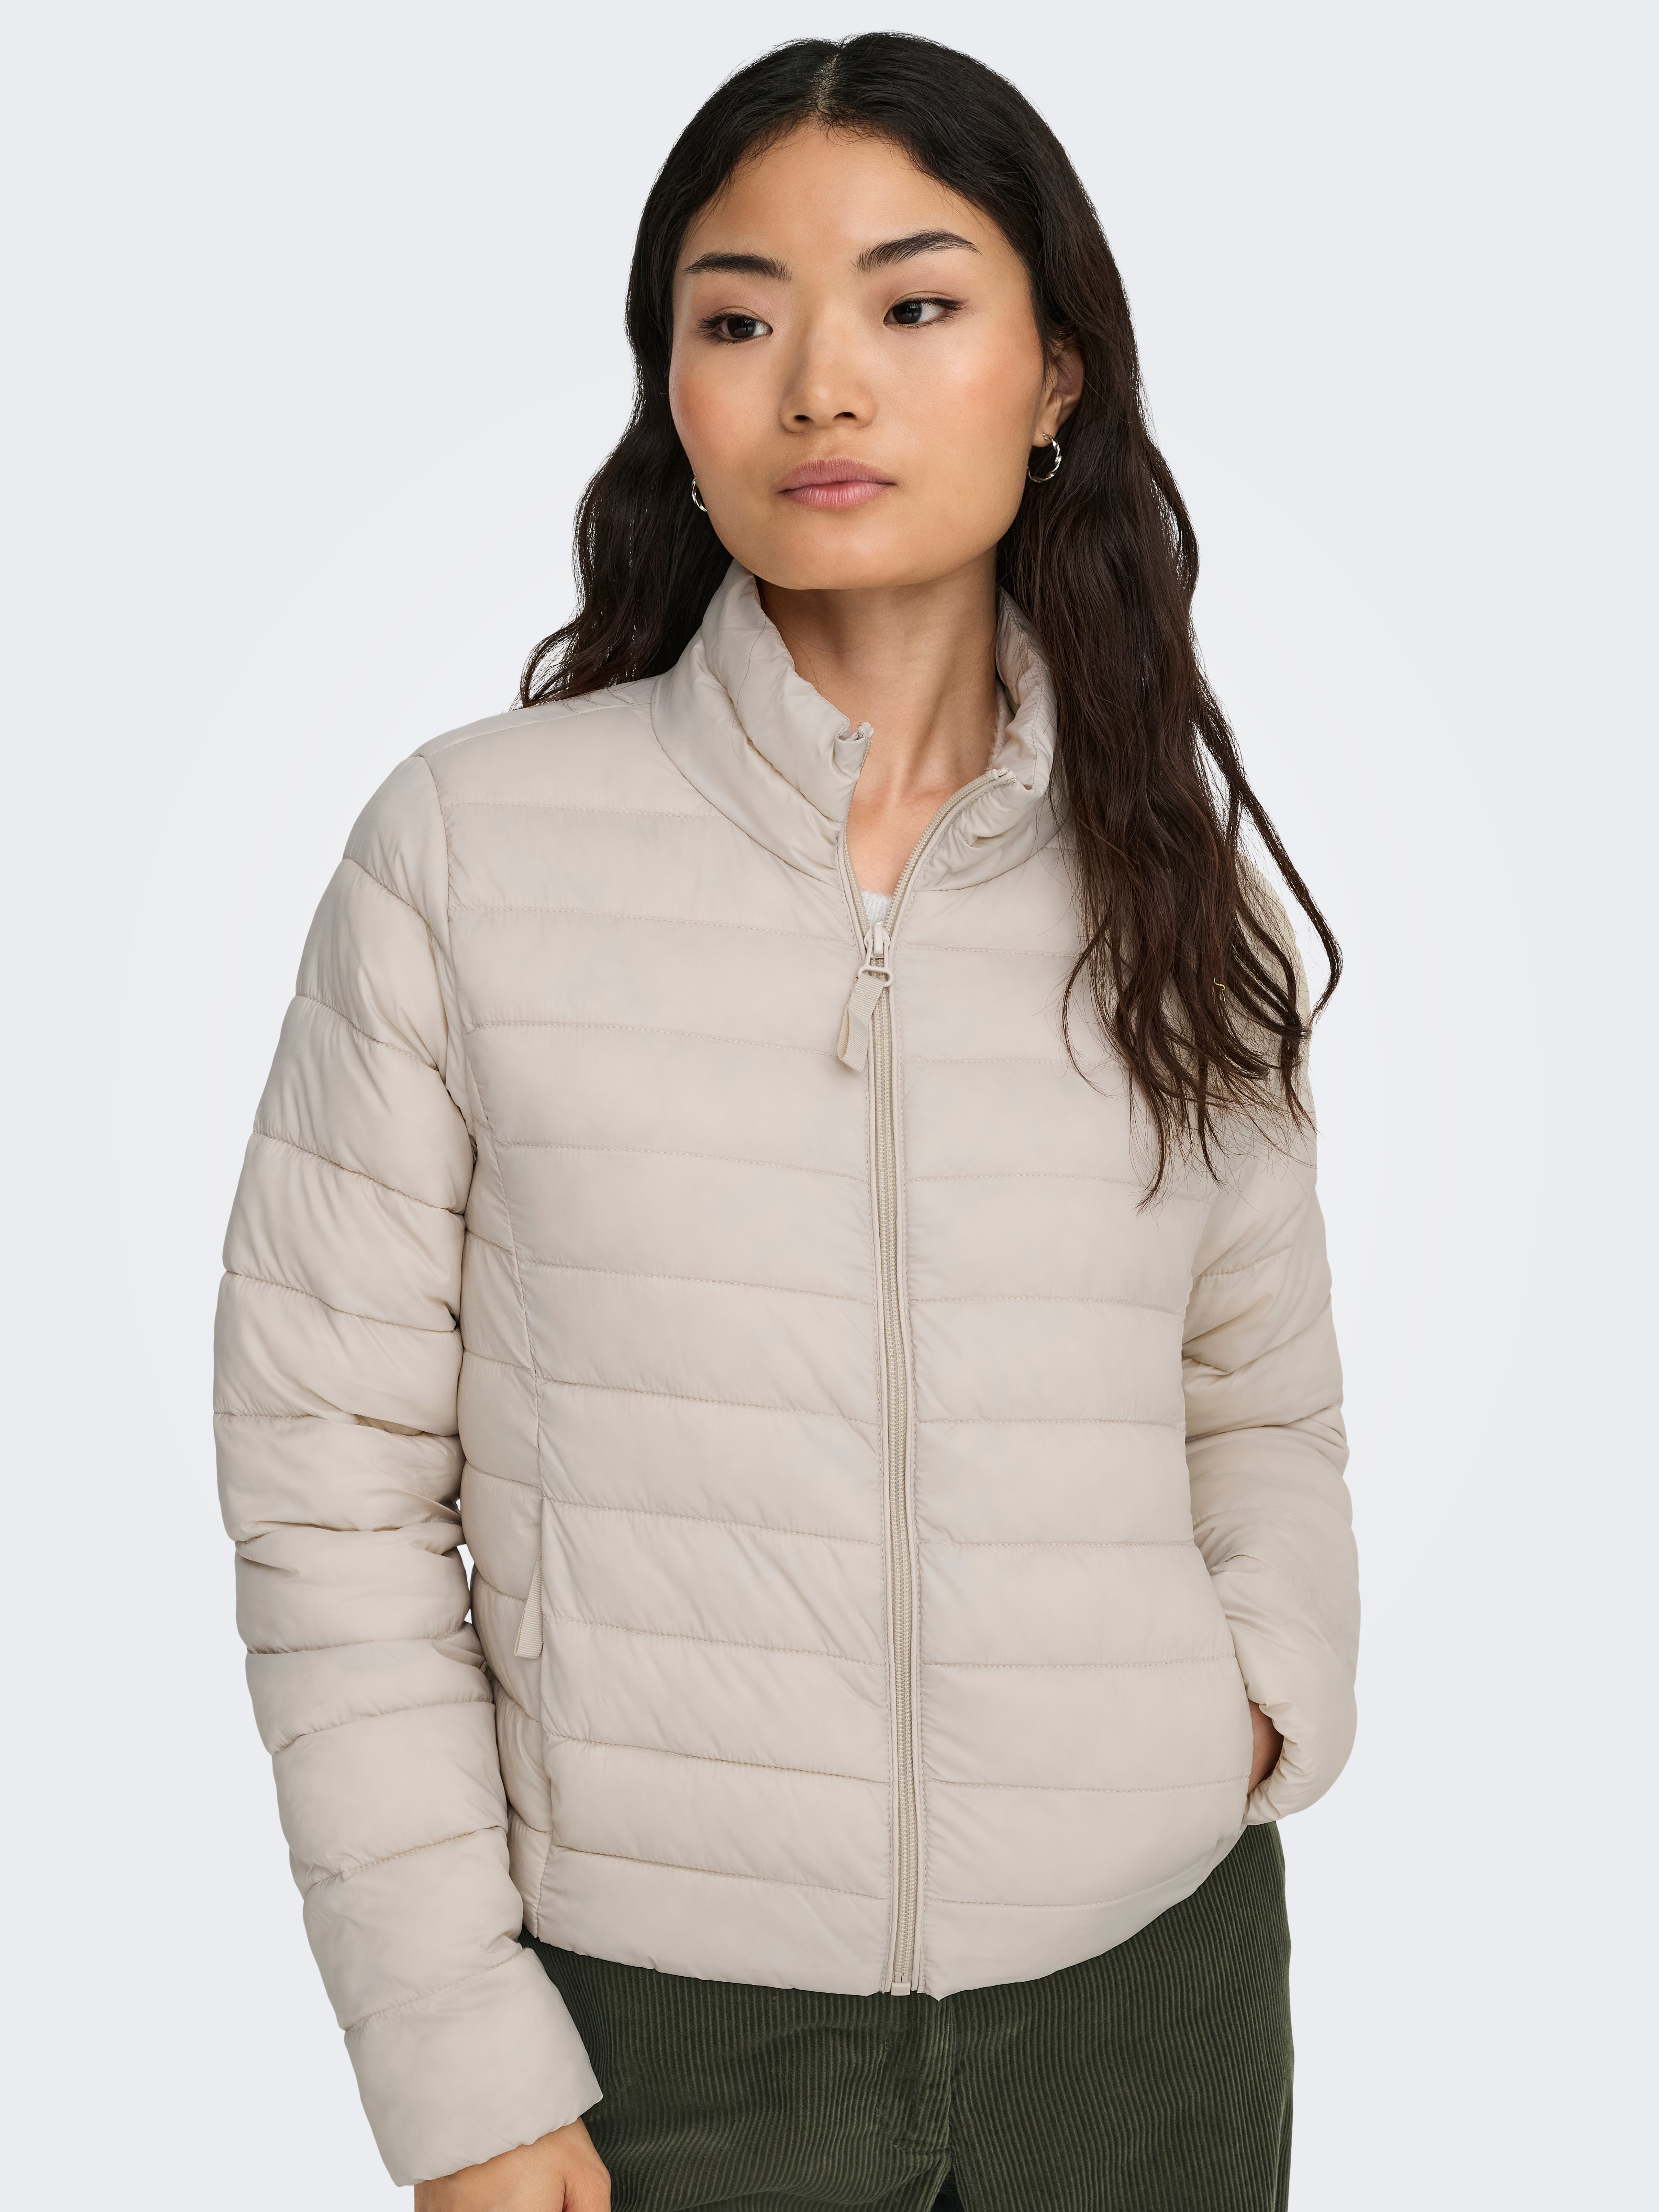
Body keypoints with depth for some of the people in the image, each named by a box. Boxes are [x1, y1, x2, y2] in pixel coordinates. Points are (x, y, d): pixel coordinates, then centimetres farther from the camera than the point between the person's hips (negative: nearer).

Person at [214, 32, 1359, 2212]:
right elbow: (329, 1472, -7)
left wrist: (1272, 1685, -8)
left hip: (1155, 1985, 3)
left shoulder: (1180, 872, 2)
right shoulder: (470, 847, -8)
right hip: (659, 2021, -2)